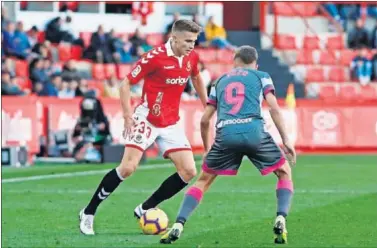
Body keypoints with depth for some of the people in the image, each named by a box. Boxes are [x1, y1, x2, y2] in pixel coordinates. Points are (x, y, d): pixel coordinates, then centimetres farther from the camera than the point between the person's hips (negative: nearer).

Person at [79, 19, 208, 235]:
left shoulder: (192, 58, 0)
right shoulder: (155, 57, -18)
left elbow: (196, 78, 24)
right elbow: (126, 84, -11)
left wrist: (207, 106, 22)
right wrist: (128, 116, -18)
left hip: (172, 124, 6)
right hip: (146, 119, -6)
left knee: (189, 172, -4)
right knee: (128, 168, -16)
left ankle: (145, 209, 10)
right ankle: (88, 212, -1)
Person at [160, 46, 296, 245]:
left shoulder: (220, 82, 28)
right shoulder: (261, 76, 20)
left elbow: (204, 120, 25)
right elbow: (274, 109, 5)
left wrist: (207, 150, 37)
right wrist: (286, 141, 5)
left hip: (225, 135, 2)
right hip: (253, 131, -2)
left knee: (203, 181, 20)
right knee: (284, 173, 19)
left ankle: (178, 226, 3)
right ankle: (280, 220, -3)